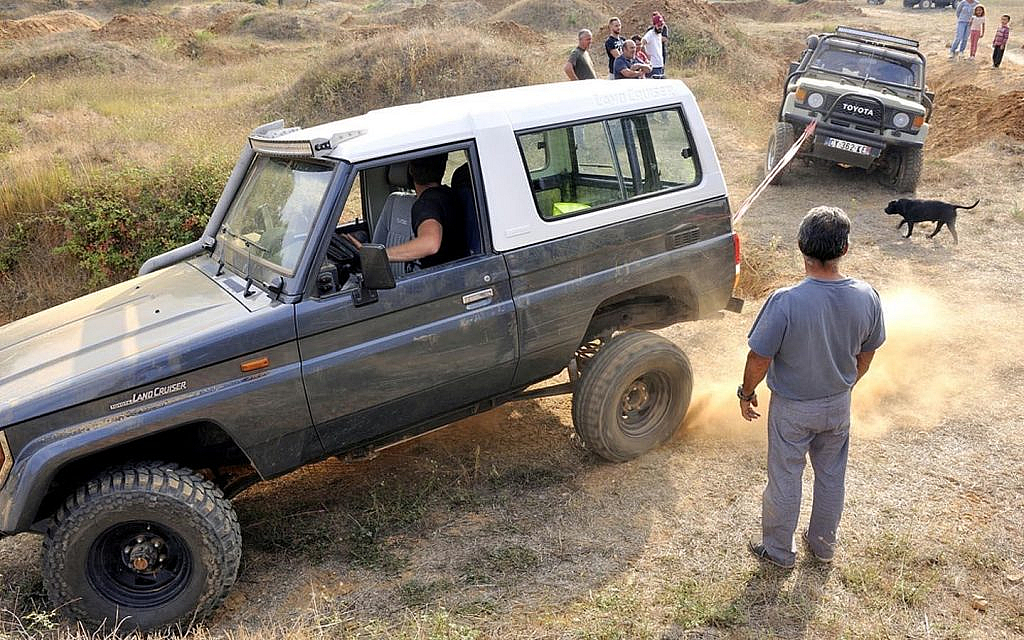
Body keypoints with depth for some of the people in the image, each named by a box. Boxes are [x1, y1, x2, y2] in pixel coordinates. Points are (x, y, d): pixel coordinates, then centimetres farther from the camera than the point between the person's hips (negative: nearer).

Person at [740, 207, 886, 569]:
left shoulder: (785, 302, -31)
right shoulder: (866, 298, -17)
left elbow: (759, 358, -21)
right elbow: (866, 355, -1)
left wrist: (747, 393, -2)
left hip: (793, 409, -4)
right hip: (838, 405, 4)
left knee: (785, 480, 16)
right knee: (831, 477, 24)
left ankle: (778, 551, 35)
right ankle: (823, 545, 44)